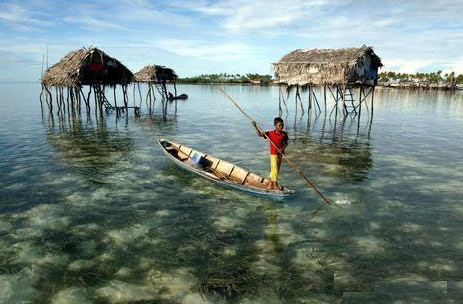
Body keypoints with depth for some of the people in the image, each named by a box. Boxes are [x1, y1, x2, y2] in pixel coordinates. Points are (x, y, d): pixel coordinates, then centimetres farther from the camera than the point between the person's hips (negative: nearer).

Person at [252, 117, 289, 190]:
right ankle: (275, 184, 3)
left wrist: (282, 149, -19)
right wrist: (255, 126, -25)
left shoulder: (284, 134, -3)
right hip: (273, 154, -4)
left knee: (277, 170, 12)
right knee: (274, 169, -7)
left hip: (280, 154, 4)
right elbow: (260, 134, -12)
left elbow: (286, 143, 0)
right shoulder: (270, 133, -11)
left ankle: (270, 184, 26)